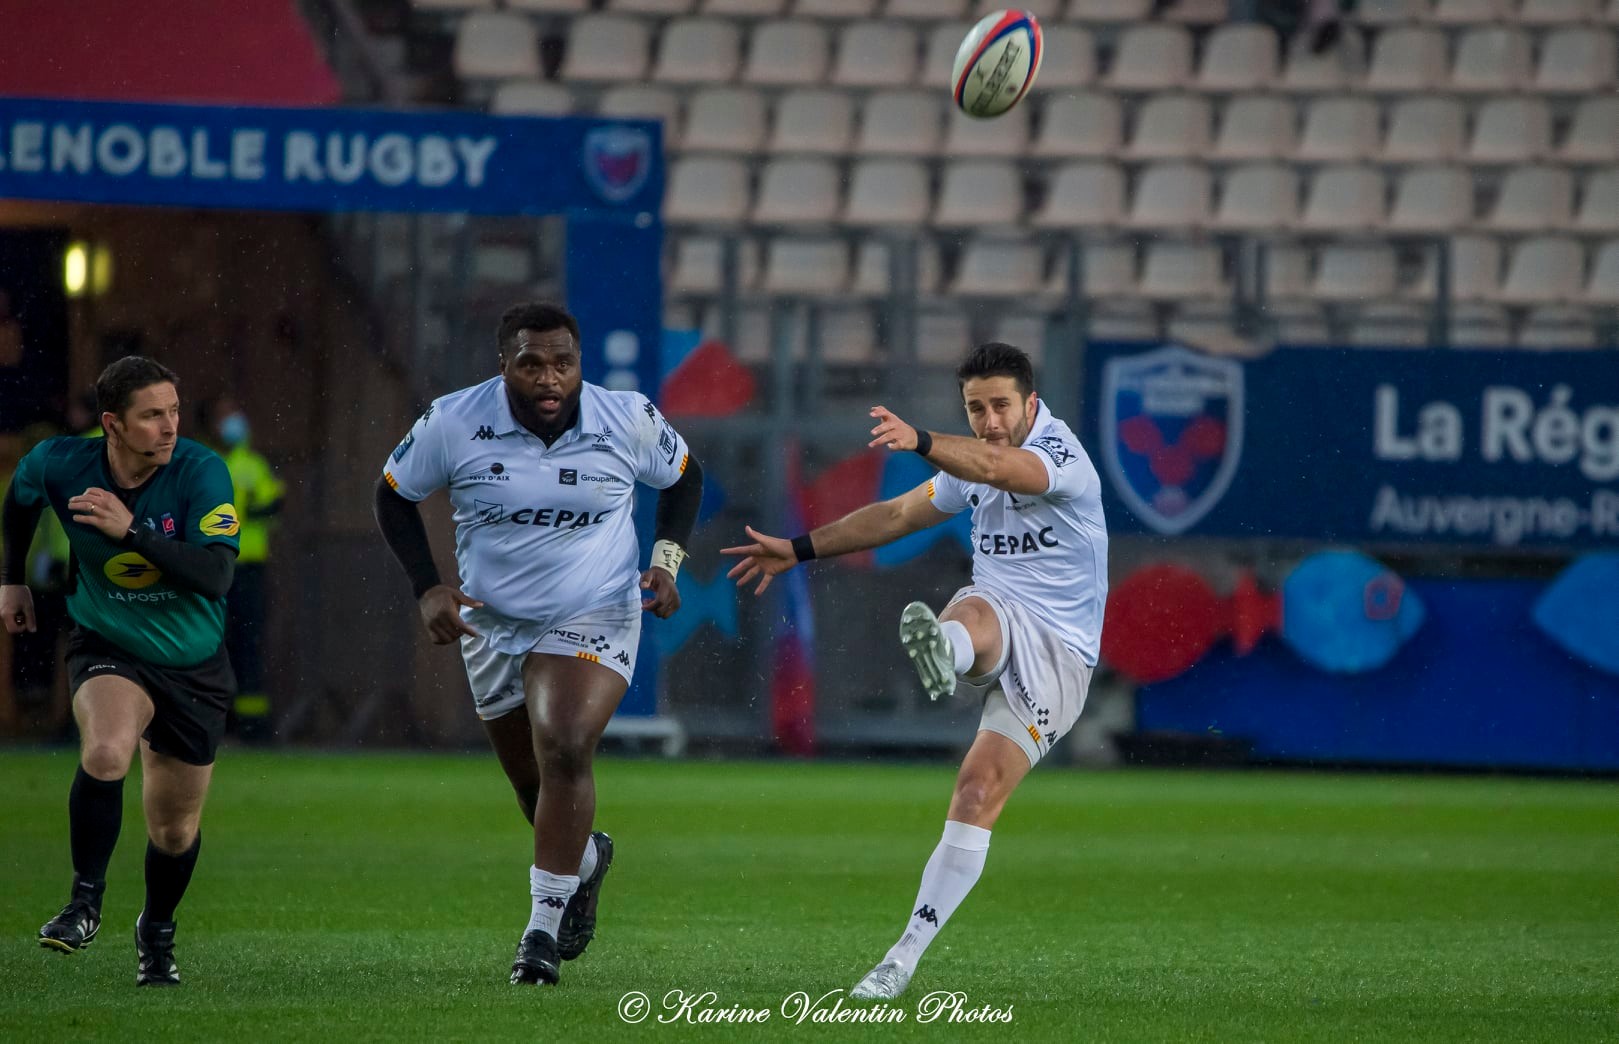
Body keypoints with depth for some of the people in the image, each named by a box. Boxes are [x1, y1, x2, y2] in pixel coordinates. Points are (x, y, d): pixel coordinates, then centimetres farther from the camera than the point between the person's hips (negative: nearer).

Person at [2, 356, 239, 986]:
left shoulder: (200, 472, -21)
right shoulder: (58, 464, -15)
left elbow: (216, 575, -31)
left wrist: (131, 531, -37)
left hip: (194, 667, 1)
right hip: (107, 650, 0)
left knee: (175, 829, 10)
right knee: (106, 751, -33)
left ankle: (157, 931, 40)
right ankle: (85, 901, -14)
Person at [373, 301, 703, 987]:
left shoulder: (629, 421, -12)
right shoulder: (453, 423, -14)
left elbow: (683, 477, 8)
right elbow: (393, 494, 2)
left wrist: (666, 562, -5)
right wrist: (426, 587, -9)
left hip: (594, 620, -3)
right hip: (494, 623, 3)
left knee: (565, 749, -25)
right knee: (531, 781, 12)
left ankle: (544, 929, -19)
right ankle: (585, 860, 47)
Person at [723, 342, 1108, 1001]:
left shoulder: (1062, 457, -11)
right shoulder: (970, 465, 15)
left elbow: (1000, 468, -33)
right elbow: (897, 515, 28)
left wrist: (920, 443, -50)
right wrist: (799, 550, 27)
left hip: (1057, 655, -5)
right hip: (998, 623, 5)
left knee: (979, 790, -17)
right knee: (974, 613, -35)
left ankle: (905, 956, -15)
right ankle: (942, 652, -75)